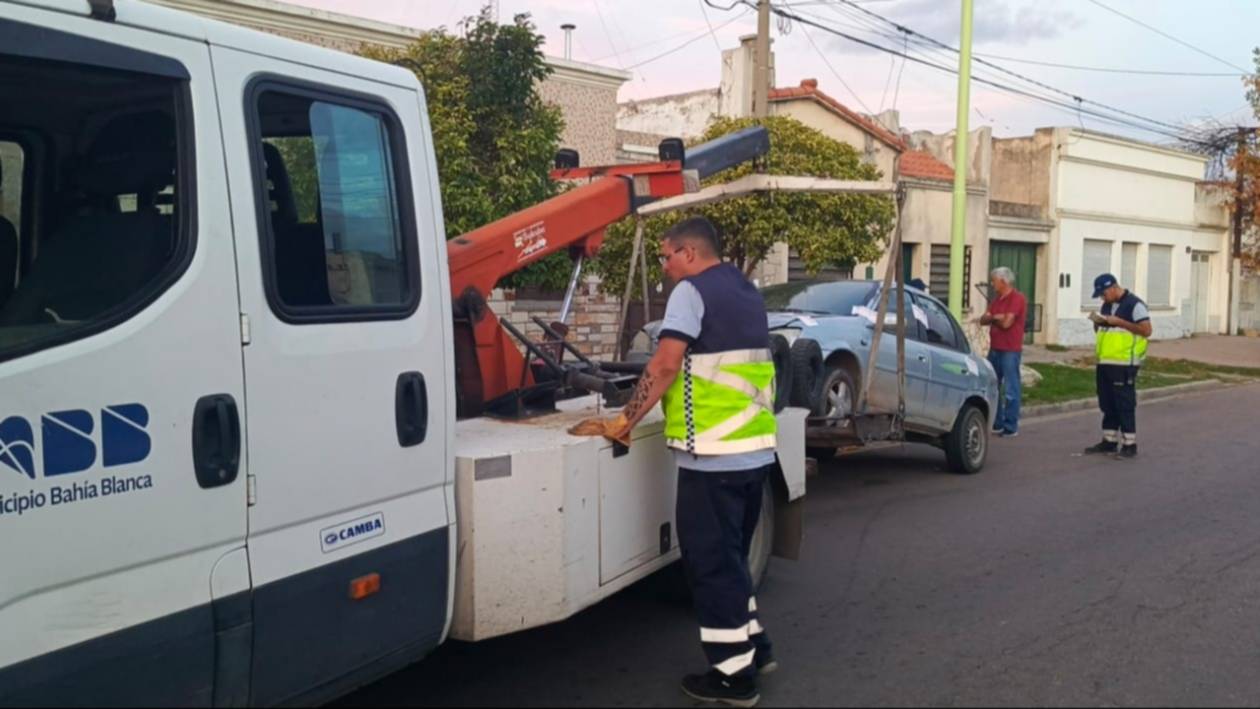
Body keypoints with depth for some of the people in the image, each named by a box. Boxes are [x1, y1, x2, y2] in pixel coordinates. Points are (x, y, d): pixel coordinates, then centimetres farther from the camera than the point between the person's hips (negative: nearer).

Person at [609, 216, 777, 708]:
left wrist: (628, 419, -10)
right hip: (756, 449, 9)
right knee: (731, 557, 22)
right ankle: (754, 647, 30)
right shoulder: (747, 293, 17)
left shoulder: (692, 290, -9)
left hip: (713, 454, -9)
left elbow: (666, 364, -17)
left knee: (711, 563, 1)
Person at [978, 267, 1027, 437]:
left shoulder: (1017, 299, -9)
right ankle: (996, 424, 19)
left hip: (1010, 351, -9)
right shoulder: (997, 299, 17)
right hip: (995, 349, 9)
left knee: (1010, 390, -5)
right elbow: (983, 319, 10)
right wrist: (995, 317, -10)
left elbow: (1006, 323, -17)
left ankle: (1011, 427, -1)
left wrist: (993, 318, 2)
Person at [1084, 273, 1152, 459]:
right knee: (1107, 404, 12)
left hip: (1124, 364, -8)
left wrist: (1119, 322, -19)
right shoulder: (1107, 306, 16)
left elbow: (1146, 330, -15)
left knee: (1125, 404, -5)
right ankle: (1109, 441, 20)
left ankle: (1129, 445, 1)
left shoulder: (1134, 304, -9)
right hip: (1105, 363, 8)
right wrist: (1097, 322, 2)